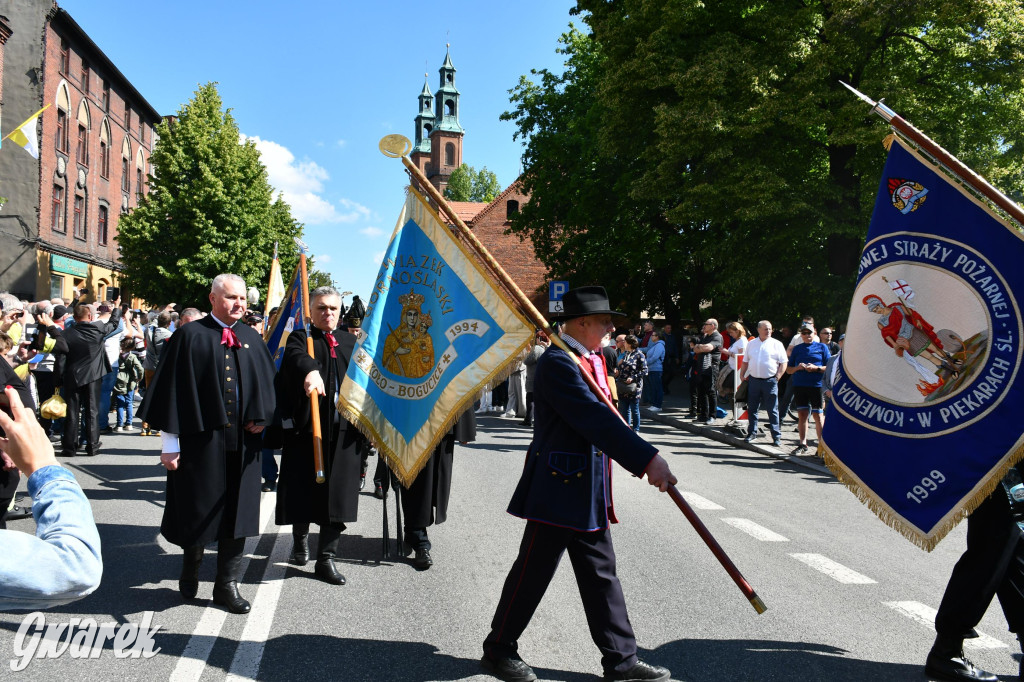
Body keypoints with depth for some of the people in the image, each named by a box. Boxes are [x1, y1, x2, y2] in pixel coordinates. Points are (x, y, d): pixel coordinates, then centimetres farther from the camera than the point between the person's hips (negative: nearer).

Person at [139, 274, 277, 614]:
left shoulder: (252, 338, 9)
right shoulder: (190, 336, -5)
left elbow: (267, 382, 13)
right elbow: (173, 390, -8)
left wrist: (261, 417, -5)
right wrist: (170, 443, -11)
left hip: (242, 442, 4)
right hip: (200, 441, -4)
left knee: (236, 510, 7)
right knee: (198, 510, 9)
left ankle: (227, 583, 19)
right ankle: (190, 568, 36)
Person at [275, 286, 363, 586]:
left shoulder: (350, 342, 15)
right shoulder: (300, 338, 1)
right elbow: (297, 357, -23)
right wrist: (310, 370, -45)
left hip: (344, 430, 3)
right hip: (308, 427, -3)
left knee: (337, 495, 3)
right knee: (304, 490, 6)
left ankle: (326, 559, 11)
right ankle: (300, 537, 35)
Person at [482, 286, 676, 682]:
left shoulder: (592, 360, 13)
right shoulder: (558, 362, -19)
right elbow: (594, 419, -29)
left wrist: (640, 461, 8)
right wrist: (647, 459, -32)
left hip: (589, 492, 9)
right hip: (558, 489, -9)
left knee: (601, 575, 13)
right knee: (533, 573, 4)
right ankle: (499, 650, 22)